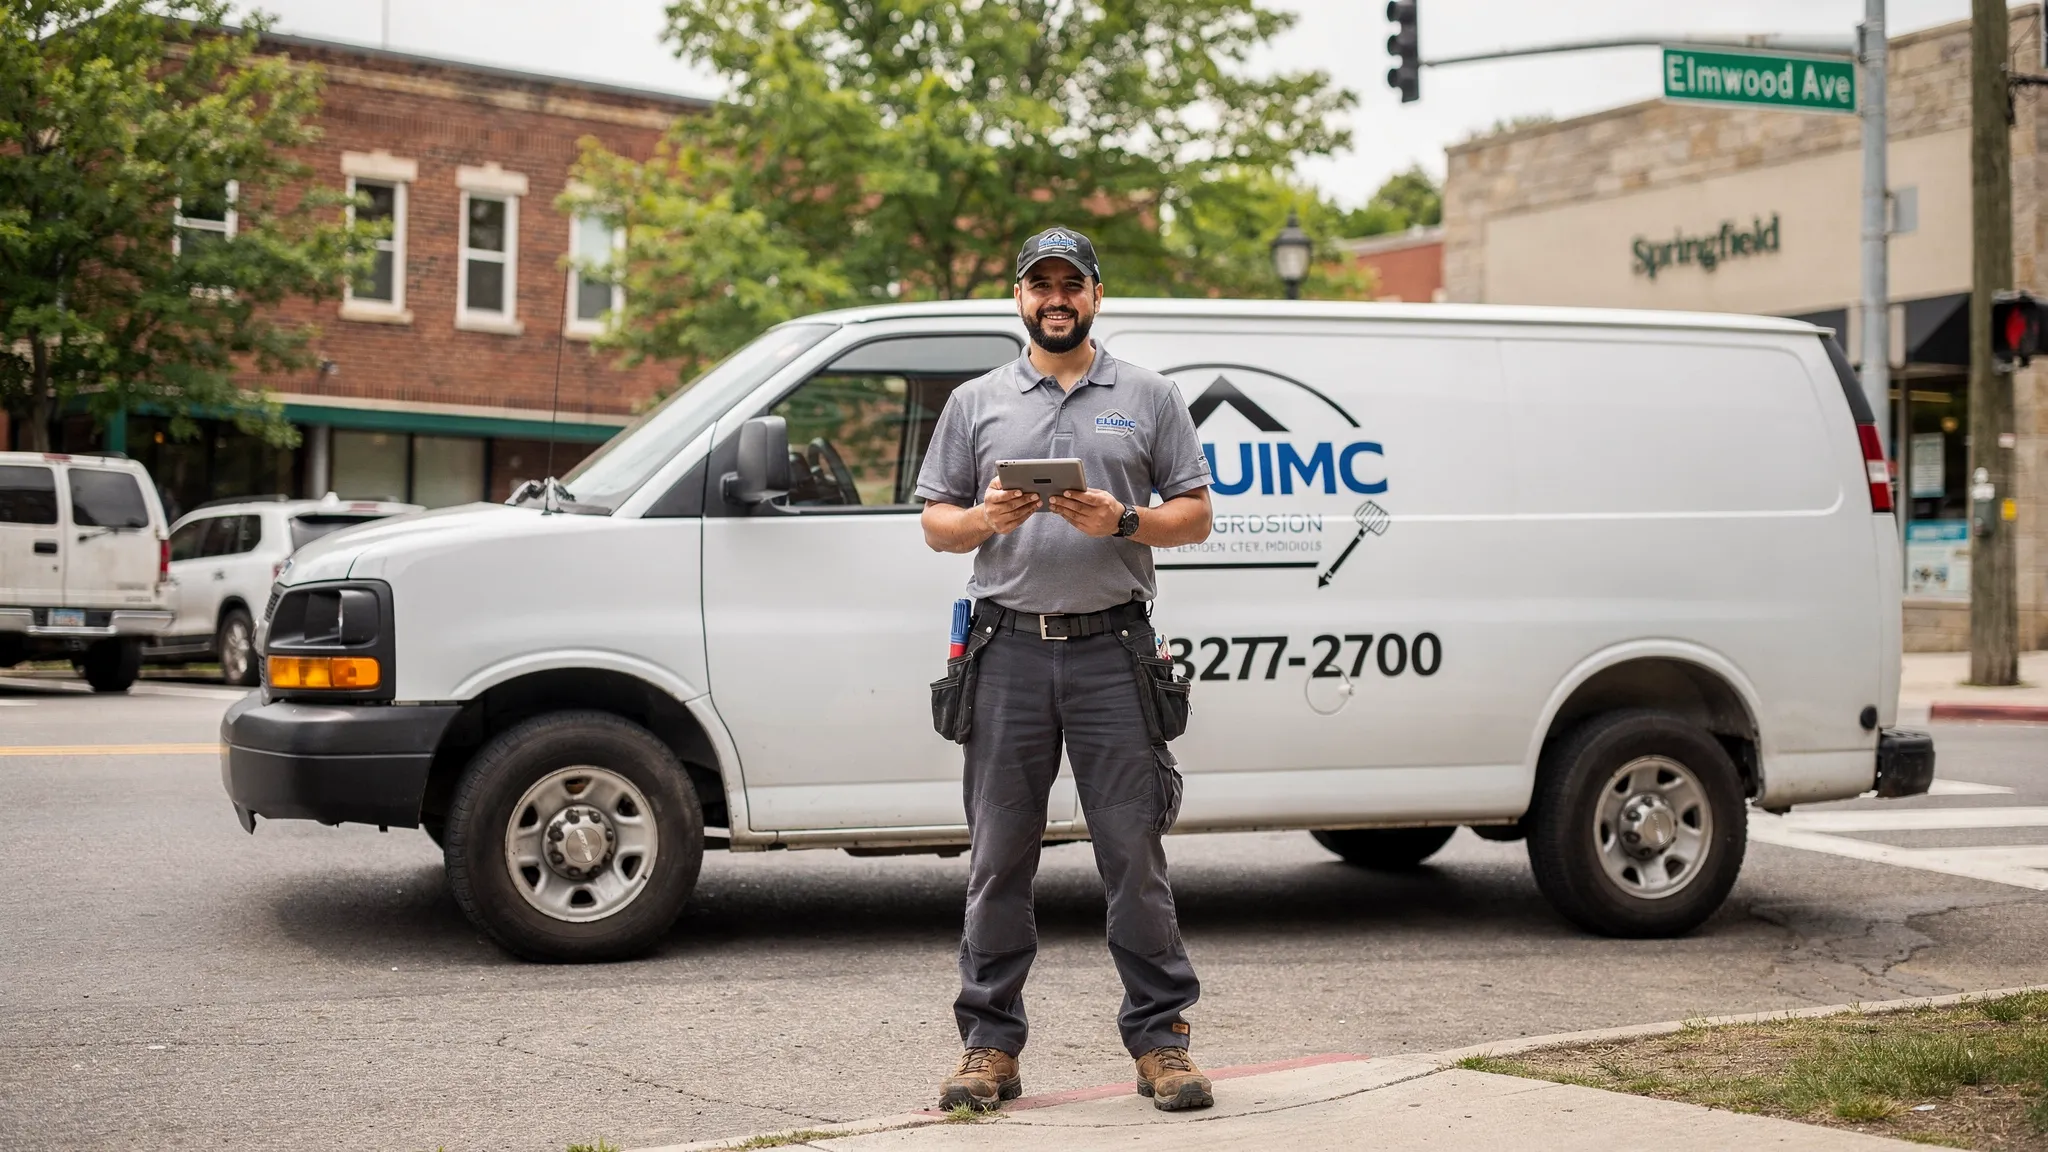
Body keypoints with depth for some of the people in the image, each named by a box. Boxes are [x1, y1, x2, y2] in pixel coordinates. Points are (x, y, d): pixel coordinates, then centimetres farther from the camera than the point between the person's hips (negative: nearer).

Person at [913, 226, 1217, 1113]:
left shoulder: (1149, 397, 11)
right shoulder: (976, 402, 14)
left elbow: (1195, 515, 8)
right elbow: (935, 524, 12)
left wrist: (1123, 522, -10)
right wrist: (986, 520, -9)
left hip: (1111, 649, -1)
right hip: (1009, 650, 1)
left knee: (1134, 852, -1)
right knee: (997, 855, 4)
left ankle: (1161, 1038, 7)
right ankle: (991, 1045, 11)